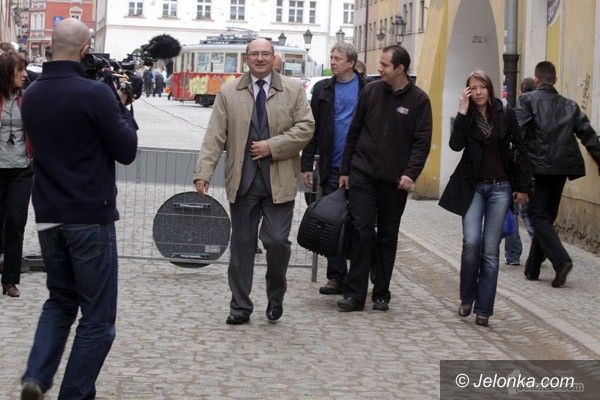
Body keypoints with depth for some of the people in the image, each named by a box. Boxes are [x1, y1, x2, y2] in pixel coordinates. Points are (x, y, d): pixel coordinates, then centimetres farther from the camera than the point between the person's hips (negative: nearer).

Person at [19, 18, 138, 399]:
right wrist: (122, 106, 4)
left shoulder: (32, 95, 4)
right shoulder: (95, 93, -16)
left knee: (60, 300, 21)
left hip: (48, 217, 6)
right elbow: (127, 150, -10)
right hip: (91, 218, -6)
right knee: (98, 316, 5)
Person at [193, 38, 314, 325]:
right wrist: (203, 172, -10)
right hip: (242, 180, 1)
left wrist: (272, 146, -12)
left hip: (279, 180, -1)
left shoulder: (293, 91, 4)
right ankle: (240, 307, 17)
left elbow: (306, 127, -3)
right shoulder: (229, 92, 5)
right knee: (241, 244, 7)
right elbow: (215, 136, 0)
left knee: (277, 241, -6)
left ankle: (276, 297, 20)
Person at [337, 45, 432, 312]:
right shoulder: (371, 91, 4)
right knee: (362, 232, -5)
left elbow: (422, 141, -3)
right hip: (363, 175, 1)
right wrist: (345, 170, 9)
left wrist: (411, 173, -16)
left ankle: (381, 295, 16)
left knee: (388, 237, 8)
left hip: (395, 180, -1)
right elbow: (354, 132, 9)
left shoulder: (418, 100, -2)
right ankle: (354, 294, -2)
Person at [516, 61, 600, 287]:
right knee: (547, 216, 14)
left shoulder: (527, 100, 1)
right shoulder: (569, 105, 16)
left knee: (538, 216, -3)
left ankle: (561, 260, -22)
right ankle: (533, 268, 19)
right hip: (561, 168, 5)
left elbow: (517, 132, -11)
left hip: (538, 167, -5)